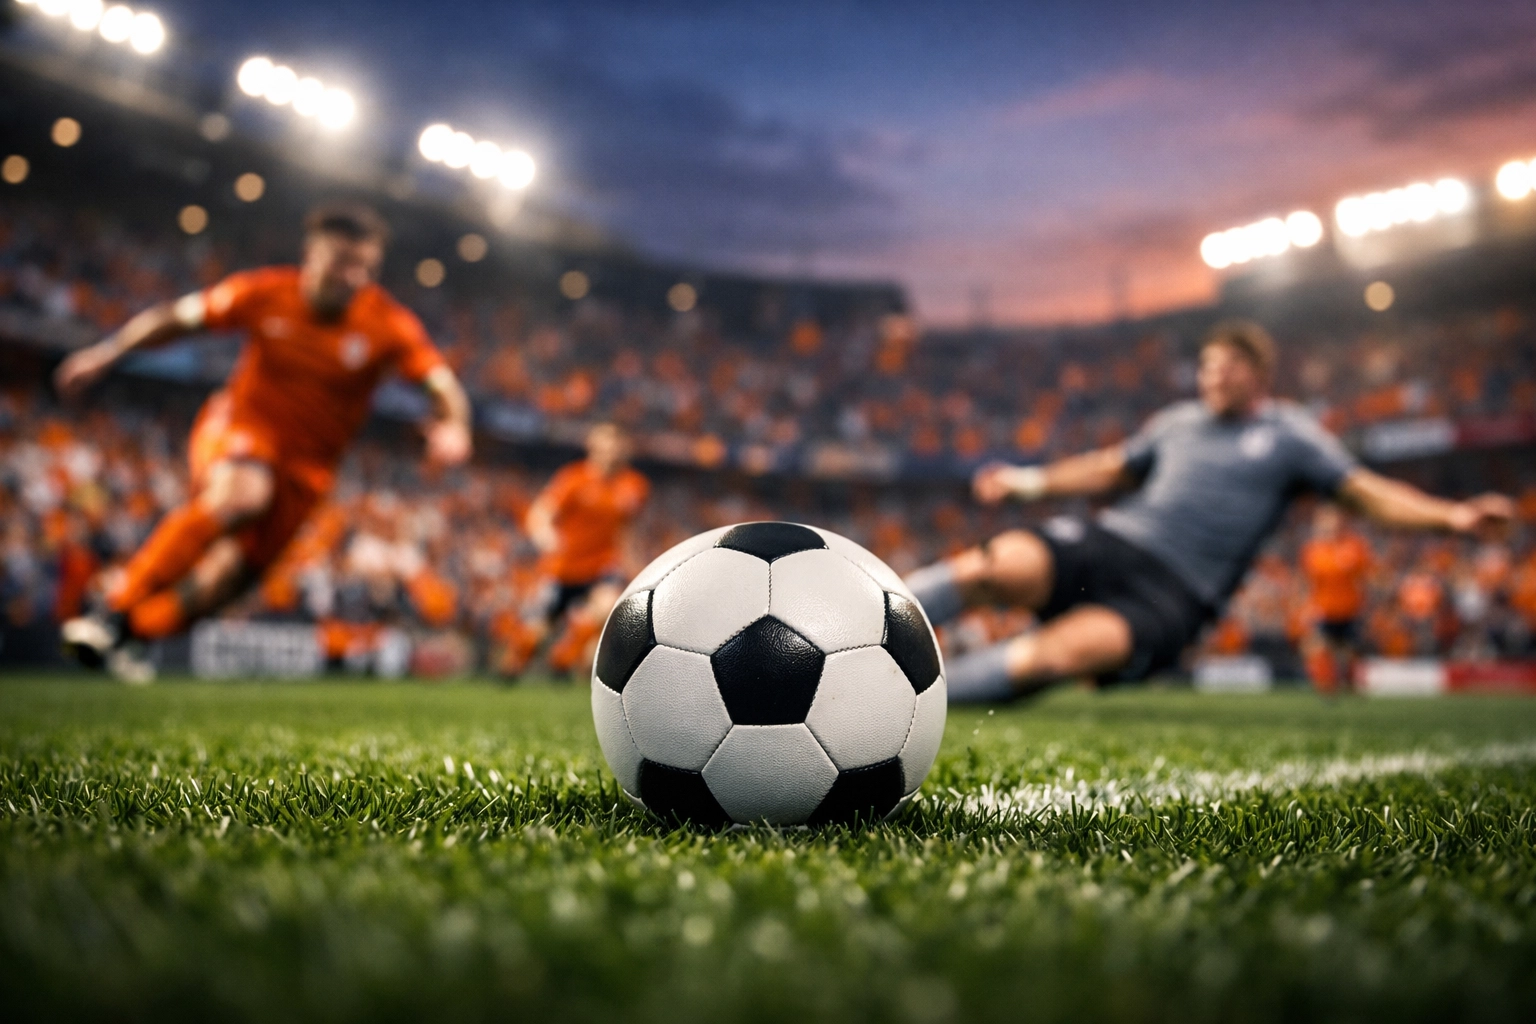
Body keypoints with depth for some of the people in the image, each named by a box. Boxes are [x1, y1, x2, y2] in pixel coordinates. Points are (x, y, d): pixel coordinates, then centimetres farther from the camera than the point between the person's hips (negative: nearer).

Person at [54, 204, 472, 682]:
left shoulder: (391, 327, -13)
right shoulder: (265, 292, -10)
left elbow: (446, 390, -16)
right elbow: (176, 316, 1)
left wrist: (450, 426, -37)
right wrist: (107, 352, -7)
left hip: (306, 463, 2)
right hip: (238, 426, -1)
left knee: (229, 575, -3)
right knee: (240, 494, -36)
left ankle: (133, 631, 27)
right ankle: (117, 604, -25)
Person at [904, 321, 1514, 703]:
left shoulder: (1290, 435, 11)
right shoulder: (1178, 422, 22)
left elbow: (1369, 493, 6)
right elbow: (1110, 469, 32)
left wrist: (1450, 516, -10)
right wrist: (1032, 482, 26)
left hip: (1174, 592, -4)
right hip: (1109, 541, 4)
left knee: (1064, 652, -34)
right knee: (997, 567, -29)